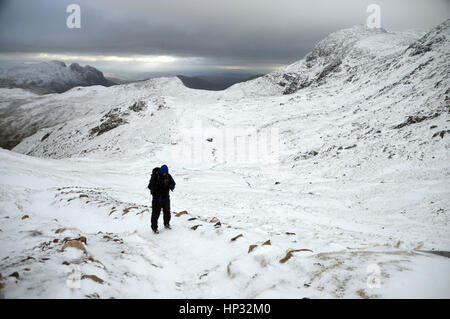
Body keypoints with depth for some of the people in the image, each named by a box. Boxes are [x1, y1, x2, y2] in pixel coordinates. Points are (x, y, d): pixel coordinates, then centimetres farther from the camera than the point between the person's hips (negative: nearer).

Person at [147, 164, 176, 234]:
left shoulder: (168, 176, -4)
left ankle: (166, 224, 39)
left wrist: (171, 186, -18)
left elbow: (173, 183, 6)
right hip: (157, 198, -4)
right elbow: (150, 186, -18)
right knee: (155, 213, -1)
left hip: (166, 197, 5)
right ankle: (154, 228, 13)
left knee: (167, 212, 17)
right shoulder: (155, 176, -17)